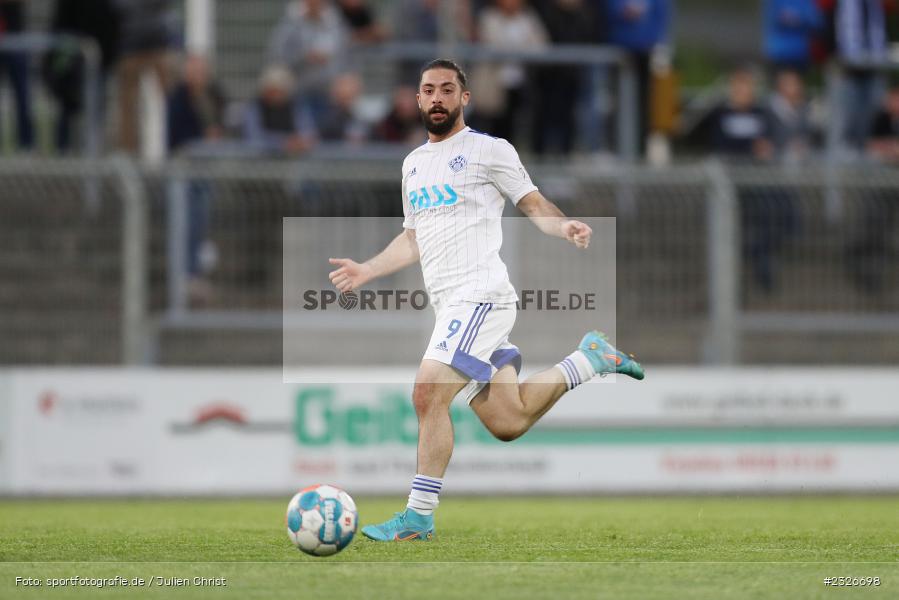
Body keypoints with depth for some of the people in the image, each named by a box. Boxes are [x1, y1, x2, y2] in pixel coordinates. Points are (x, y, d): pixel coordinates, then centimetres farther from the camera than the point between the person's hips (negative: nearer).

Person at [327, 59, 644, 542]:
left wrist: (566, 227, -20)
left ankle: (418, 516, -15)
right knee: (507, 424, 6)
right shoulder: (414, 163, 21)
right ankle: (589, 359, 28)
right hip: (450, 305, 8)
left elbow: (534, 206, 0)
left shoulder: (488, 150, -1)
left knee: (428, 394, -20)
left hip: (479, 296, -8)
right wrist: (366, 271, 18)